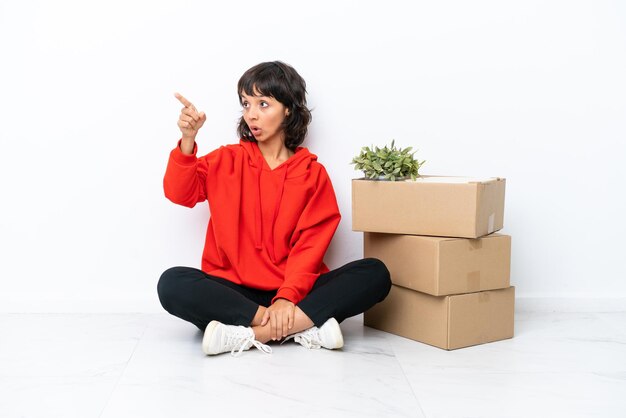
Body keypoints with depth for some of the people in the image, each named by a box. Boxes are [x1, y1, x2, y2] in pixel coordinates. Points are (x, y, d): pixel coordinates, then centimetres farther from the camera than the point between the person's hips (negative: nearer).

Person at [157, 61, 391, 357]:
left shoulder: (312, 173, 5)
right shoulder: (228, 160, 10)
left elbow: (311, 244, -5)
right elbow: (179, 193, -3)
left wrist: (287, 297, -20)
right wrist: (188, 140, -19)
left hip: (294, 292, 0)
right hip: (233, 290, 1)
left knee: (375, 274, -22)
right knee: (172, 283, -29)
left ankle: (252, 333, -31)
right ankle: (304, 326, -30)